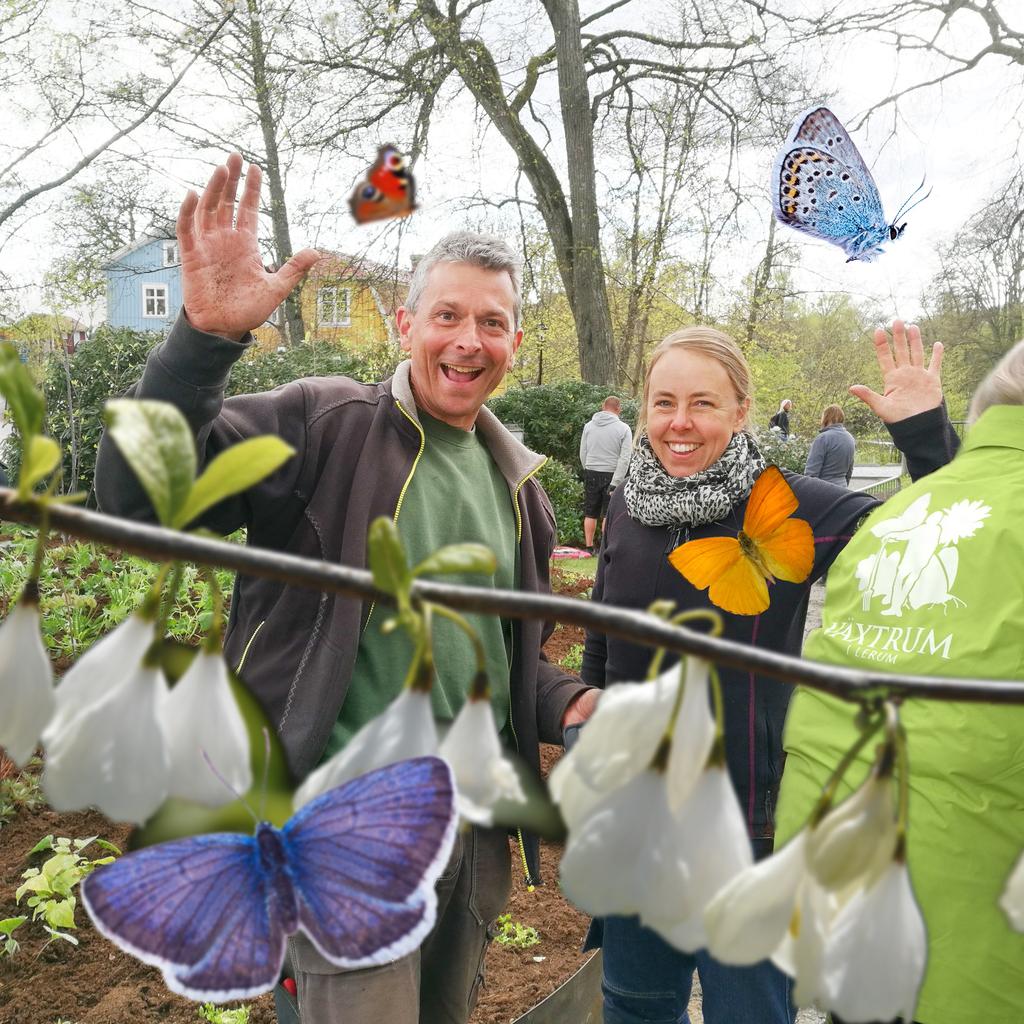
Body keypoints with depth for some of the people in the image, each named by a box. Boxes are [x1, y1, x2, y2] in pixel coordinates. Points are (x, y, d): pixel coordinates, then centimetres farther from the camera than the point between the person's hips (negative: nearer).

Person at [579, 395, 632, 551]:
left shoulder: (589, 425, 4)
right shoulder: (623, 429, -6)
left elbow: (582, 454, 7)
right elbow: (624, 459, -12)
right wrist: (615, 483, -13)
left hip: (591, 473, 3)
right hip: (611, 474, -3)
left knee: (590, 513, 11)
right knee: (609, 514, 3)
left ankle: (589, 547, 16)